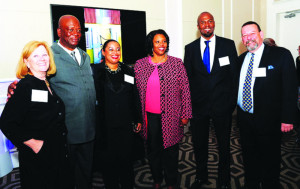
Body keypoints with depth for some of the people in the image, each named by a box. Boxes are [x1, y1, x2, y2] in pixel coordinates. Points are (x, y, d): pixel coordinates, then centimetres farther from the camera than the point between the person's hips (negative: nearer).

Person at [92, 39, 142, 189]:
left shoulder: (128, 71, 7)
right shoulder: (96, 71, -2)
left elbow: (135, 97, 9)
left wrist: (138, 120, 9)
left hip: (125, 124, 2)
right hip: (105, 125, -2)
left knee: (126, 158, 12)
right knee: (108, 159, 11)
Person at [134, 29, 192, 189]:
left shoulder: (176, 63, -1)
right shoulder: (140, 65, 2)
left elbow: (185, 89, 0)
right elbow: (136, 92, 8)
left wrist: (185, 114, -3)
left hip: (171, 117, -1)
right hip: (150, 117, 2)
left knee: (171, 150, 11)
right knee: (153, 150, 15)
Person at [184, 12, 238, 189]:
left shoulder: (228, 45, 1)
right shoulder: (190, 48, 3)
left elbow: (235, 73, 1)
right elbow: (187, 77, 3)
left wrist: (233, 101, -3)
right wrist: (187, 102, -1)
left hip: (222, 104, 0)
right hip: (198, 104, 1)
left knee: (224, 145, 15)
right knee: (199, 144, 16)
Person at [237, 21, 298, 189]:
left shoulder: (281, 55, -6)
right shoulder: (241, 59, 9)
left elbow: (290, 88, -9)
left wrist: (288, 119, -14)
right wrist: (234, 108, 6)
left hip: (268, 120, -5)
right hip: (244, 118, 5)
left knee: (269, 161, 11)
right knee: (249, 158, 20)